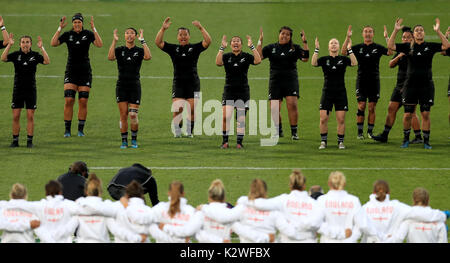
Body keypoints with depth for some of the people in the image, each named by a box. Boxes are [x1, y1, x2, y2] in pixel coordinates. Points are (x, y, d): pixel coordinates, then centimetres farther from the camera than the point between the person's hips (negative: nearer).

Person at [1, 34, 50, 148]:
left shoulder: (35, 55, 0)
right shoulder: (16, 55, 0)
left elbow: (47, 61, -16)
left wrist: (41, 48, -23)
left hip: (31, 90, -1)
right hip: (18, 90, 1)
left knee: (30, 116, 0)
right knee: (15, 116, 1)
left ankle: (30, 141, 6)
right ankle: (15, 140, 10)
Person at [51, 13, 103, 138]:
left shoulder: (88, 34, 0)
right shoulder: (67, 34, 3)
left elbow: (99, 44, -15)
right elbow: (53, 43, -10)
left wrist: (94, 29, -20)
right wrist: (60, 28, -14)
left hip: (85, 71, 0)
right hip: (71, 70, 0)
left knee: (83, 101, -1)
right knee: (68, 100, -9)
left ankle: (81, 130, 10)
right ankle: (67, 130, -2)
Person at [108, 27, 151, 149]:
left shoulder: (139, 51, 3)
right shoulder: (119, 50, 5)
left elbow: (148, 57, -19)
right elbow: (110, 57, -16)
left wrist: (143, 40, -19)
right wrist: (114, 41, -19)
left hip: (135, 85, -1)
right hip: (121, 86, 1)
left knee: (133, 115, -7)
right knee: (123, 115, -1)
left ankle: (134, 140, 11)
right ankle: (124, 141, 8)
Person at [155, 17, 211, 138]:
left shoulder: (194, 48, 5)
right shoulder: (173, 49, 8)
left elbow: (208, 41, -9)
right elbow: (158, 42, -1)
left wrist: (201, 28, -18)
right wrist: (163, 29, -13)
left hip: (193, 83, 0)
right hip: (178, 83, 0)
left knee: (192, 110, -1)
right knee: (177, 110, -10)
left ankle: (189, 132, 12)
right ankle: (177, 132, 1)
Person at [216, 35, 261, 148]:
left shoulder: (246, 57, 4)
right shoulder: (226, 56, 5)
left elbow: (257, 61, -14)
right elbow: (218, 62, -15)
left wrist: (252, 47, -17)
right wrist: (222, 48, -20)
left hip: (243, 91, 0)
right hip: (229, 91, 0)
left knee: (241, 119, 0)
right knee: (225, 117, -11)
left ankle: (239, 142, 9)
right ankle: (225, 141, 0)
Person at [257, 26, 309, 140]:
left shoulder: (295, 48, 8)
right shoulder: (271, 48, 10)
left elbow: (305, 58, -6)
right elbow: (258, 56, -3)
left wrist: (305, 43, -13)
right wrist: (260, 40, -8)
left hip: (291, 80, -1)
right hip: (275, 80, 1)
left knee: (292, 104, -15)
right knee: (274, 108, -4)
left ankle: (294, 132, -7)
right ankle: (278, 130, 18)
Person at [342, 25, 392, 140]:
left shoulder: (378, 48, 4)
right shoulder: (358, 48, 6)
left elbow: (390, 52, -13)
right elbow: (343, 52, -8)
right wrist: (348, 37, -17)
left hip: (374, 81, 0)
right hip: (361, 81, 0)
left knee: (372, 108, 2)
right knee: (361, 106, -3)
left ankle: (370, 131, 12)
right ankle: (360, 132, 4)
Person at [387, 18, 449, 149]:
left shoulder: (430, 46, 3)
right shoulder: (408, 47, 5)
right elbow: (390, 46, -4)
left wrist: (438, 31, -19)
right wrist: (395, 31, -13)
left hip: (426, 85, -1)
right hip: (410, 84, 1)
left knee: (425, 114, -1)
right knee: (407, 114, 2)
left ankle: (426, 141, 8)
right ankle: (406, 139, 20)